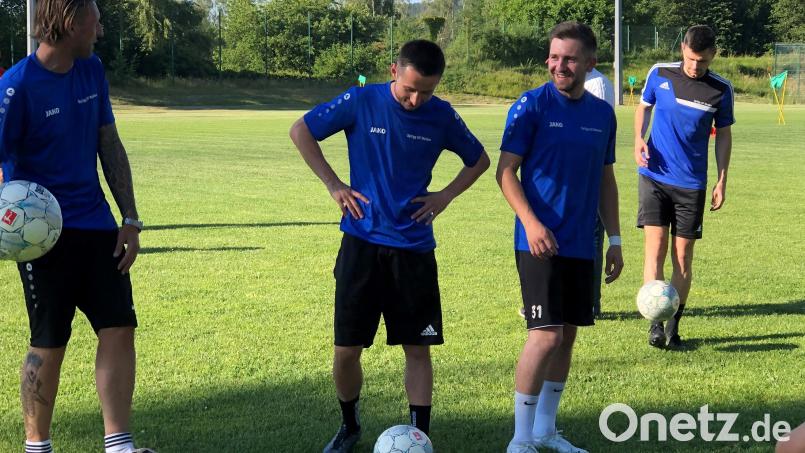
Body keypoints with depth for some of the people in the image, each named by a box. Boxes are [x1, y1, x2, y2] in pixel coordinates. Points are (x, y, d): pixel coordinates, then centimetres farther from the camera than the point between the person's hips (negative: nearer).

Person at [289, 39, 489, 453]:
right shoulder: (361, 101, -7)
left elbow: (479, 160, 15)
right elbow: (301, 131, 3)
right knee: (346, 349, 2)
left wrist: (445, 196, 1)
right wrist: (333, 184, -3)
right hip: (362, 243, -1)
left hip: (414, 247, 1)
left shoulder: (442, 116, -2)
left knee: (418, 348, 0)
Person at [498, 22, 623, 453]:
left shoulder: (602, 113, 8)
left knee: (567, 335, 10)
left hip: (581, 244, 6)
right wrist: (531, 222, -22)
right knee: (546, 334, -12)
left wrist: (614, 239, 13)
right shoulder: (531, 105, -8)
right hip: (540, 240, -6)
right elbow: (506, 171, -9)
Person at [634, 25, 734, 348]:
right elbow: (643, 107, 13)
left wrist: (722, 181, 5)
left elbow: (723, 134, 8)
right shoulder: (660, 74, -4)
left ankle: (673, 326, 14)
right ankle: (655, 323, -10)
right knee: (656, 248, -10)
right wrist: (638, 139, -5)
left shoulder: (721, 90, -2)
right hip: (654, 176, -1)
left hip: (692, 184, 1)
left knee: (683, 256, 4)